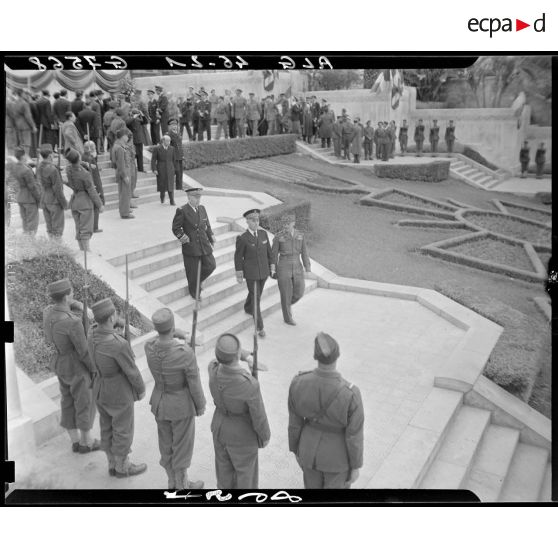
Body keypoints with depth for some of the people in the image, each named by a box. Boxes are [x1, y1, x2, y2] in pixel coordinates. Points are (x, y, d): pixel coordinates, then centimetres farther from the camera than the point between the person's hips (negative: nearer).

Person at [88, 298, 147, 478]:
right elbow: (132, 371, -22)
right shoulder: (119, 344, -36)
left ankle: (113, 464, 41)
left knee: (108, 428, 23)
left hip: (100, 388, 7)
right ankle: (122, 467, 35)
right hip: (119, 393, -7)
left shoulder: (93, 331, -13)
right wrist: (141, 389, -5)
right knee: (123, 431, 15)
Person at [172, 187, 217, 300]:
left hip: (204, 246, 5)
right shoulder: (182, 211, -10)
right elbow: (176, 228, -4)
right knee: (193, 272, 5)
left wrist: (211, 237, 11)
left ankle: (198, 280, 33)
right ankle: (195, 293, 27)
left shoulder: (202, 209, 8)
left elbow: (207, 226, 17)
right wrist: (183, 237, -14)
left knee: (211, 265, 5)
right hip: (191, 248, -5)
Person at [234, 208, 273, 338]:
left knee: (257, 293, 24)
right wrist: (239, 275, -4)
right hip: (250, 273, -5)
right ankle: (259, 327, 6)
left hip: (264, 271, 5)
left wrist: (272, 267, 7)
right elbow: (238, 257, -8)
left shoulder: (263, 233, -3)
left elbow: (269, 251, 7)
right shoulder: (242, 238, -16)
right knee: (256, 298, -3)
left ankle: (248, 308, 54)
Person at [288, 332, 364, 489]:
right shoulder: (351, 395, -36)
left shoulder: (299, 382, -27)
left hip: (310, 448, 3)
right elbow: (354, 437, -21)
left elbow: (294, 422, -10)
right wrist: (355, 467, -2)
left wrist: (296, 450, 9)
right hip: (337, 455, -3)